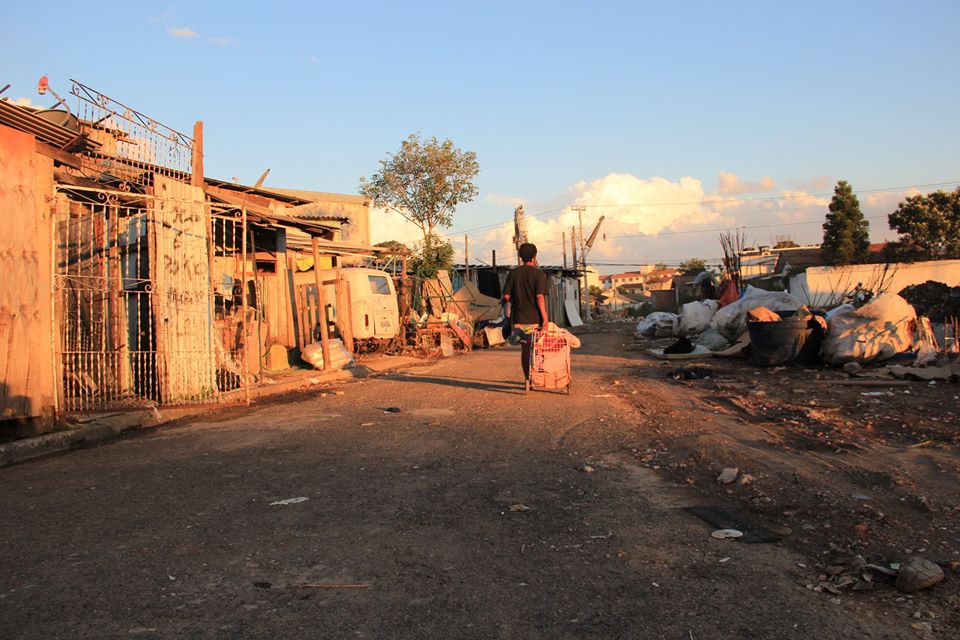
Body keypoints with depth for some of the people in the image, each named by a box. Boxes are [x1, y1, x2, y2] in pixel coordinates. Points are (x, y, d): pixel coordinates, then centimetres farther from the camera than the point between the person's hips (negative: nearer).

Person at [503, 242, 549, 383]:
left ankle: (527, 379, 12)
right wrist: (545, 320, -16)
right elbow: (540, 297, -16)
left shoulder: (513, 273, 4)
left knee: (525, 349, 11)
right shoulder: (539, 274, -8)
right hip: (535, 319, -3)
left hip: (519, 318, 3)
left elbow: (506, 296, 1)